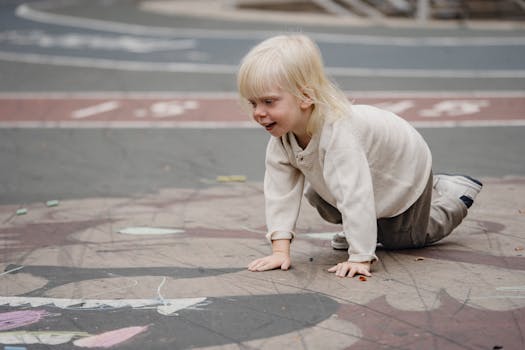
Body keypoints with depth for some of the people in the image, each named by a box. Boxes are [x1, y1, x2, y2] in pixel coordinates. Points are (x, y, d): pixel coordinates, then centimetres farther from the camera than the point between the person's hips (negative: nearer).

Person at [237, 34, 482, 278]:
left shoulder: (338, 132, -48)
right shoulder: (282, 132, -25)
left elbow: (356, 196, -50)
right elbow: (280, 191, -23)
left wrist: (360, 258, -49)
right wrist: (280, 249, -30)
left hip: (405, 166, -6)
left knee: (400, 240, 10)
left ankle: (456, 192, 29)